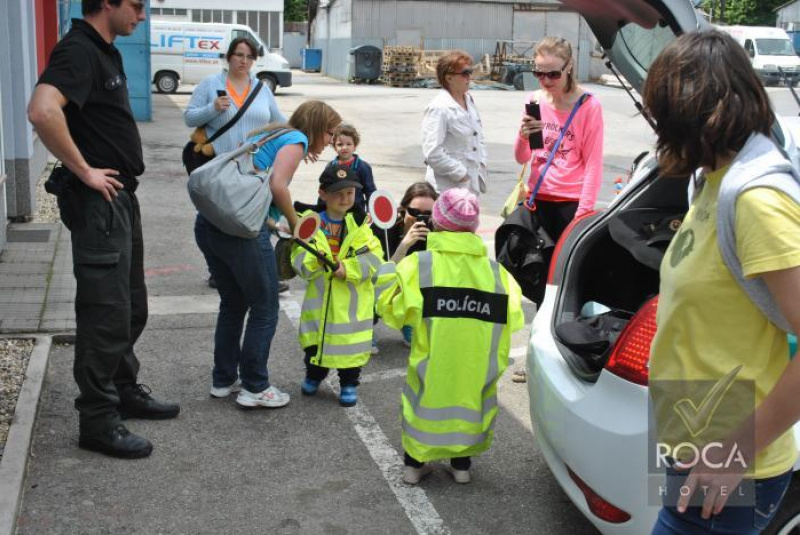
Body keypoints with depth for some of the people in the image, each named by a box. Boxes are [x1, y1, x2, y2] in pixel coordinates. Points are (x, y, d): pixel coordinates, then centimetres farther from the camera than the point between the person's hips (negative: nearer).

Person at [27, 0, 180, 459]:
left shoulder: (106, 51, 13)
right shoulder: (78, 51, -17)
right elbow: (43, 111, -35)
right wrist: (84, 171, -24)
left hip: (122, 197, 10)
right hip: (98, 202, -10)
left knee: (132, 307, 18)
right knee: (106, 314, -3)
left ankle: (126, 392, 33)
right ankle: (98, 421, 9)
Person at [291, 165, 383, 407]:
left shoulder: (361, 223, -4)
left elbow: (373, 258, -10)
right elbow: (298, 258, -7)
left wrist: (349, 268, -23)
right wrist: (313, 259, -28)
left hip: (353, 301, -1)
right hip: (320, 298, 1)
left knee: (351, 341, 4)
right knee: (315, 338, 13)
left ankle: (349, 383, 24)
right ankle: (314, 374, 40)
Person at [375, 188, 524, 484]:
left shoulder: (417, 264, -14)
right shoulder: (495, 271, -6)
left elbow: (390, 309, -11)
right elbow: (511, 320, -4)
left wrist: (390, 264, 1)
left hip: (431, 365, -1)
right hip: (476, 366, 1)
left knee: (424, 403, 21)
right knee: (467, 400, 23)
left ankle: (414, 464, 30)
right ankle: (461, 465, 33)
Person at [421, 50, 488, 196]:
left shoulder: (469, 100, 11)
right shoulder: (438, 109, -15)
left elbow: (479, 136, 23)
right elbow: (432, 153, -21)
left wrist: (482, 162, 8)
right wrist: (460, 173, -15)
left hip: (471, 184, 8)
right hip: (449, 187, -8)